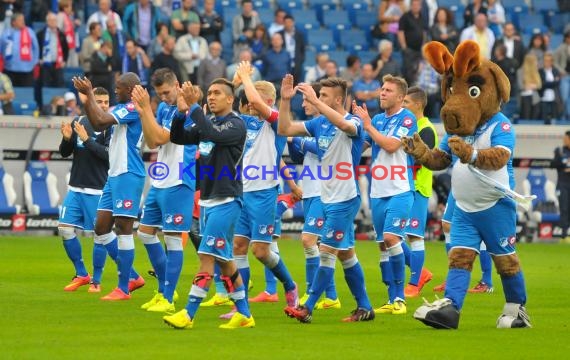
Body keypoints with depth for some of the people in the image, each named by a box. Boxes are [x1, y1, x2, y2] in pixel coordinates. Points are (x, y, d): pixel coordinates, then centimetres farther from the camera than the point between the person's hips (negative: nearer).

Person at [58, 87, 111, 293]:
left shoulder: (110, 127, -6)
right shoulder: (78, 122, 8)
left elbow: (108, 154, -18)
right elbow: (65, 153, 10)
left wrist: (86, 139, -21)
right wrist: (67, 138, -10)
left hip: (98, 190, -5)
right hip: (76, 188, 5)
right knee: (65, 229, 0)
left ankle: (96, 281, 8)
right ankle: (81, 274, 14)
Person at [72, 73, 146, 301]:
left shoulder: (133, 109, -13)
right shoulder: (121, 109, 16)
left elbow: (100, 120, -21)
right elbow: (98, 125, 20)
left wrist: (90, 94, -11)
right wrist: (87, 99, 10)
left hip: (128, 175, -10)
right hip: (115, 175, 10)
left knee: (123, 228, -7)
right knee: (101, 228, 10)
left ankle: (124, 289, -4)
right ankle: (132, 277, 16)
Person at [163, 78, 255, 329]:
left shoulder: (236, 125, -9)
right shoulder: (207, 124, 14)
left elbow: (212, 135, -28)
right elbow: (178, 138, 8)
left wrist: (194, 107, -26)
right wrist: (181, 111, -8)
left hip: (226, 201, -8)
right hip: (208, 200, 8)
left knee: (207, 256, -11)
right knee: (224, 260, 11)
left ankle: (188, 315, -13)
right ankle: (244, 314, 17)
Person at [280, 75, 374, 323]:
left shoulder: (353, 122, -13)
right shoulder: (319, 123, 8)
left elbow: (344, 124, -38)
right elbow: (285, 130, 7)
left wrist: (315, 101, -41)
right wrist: (285, 100, -6)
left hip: (344, 199, -8)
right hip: (328, 198, 8)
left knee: (326, 252, -8)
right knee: (346, 253, 12)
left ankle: (307, 308, -7)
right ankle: (364, 307, 19)